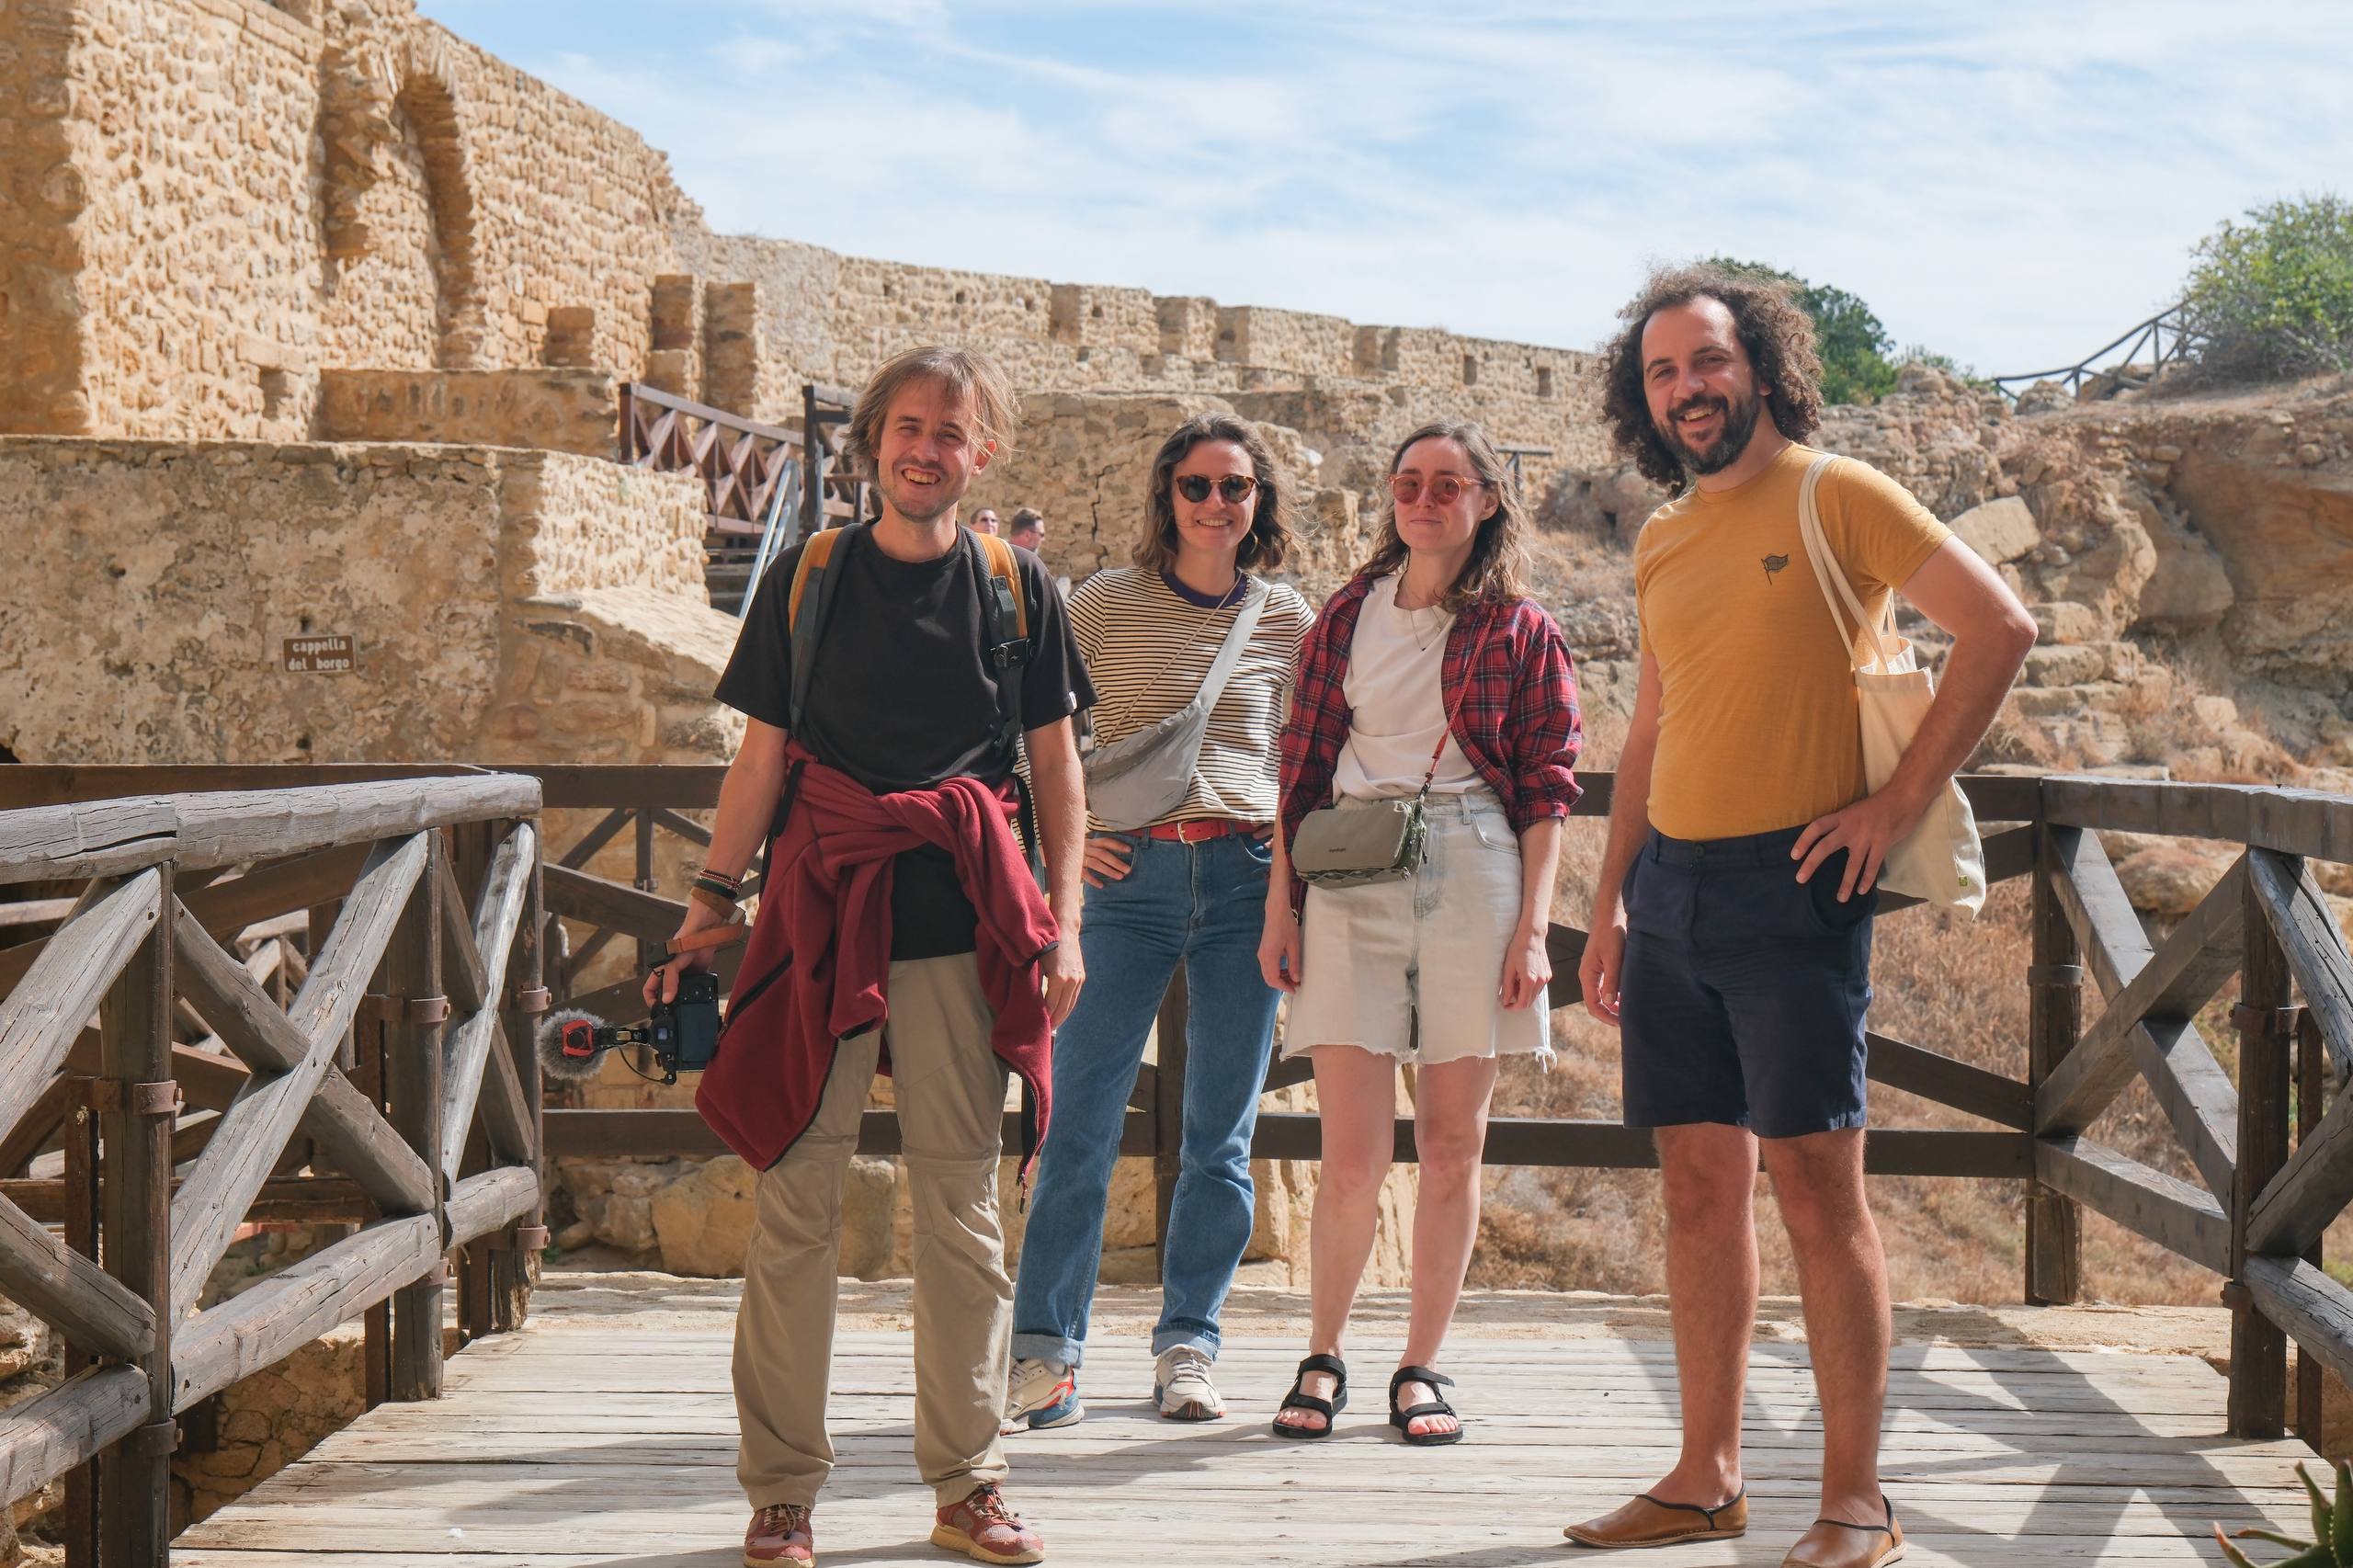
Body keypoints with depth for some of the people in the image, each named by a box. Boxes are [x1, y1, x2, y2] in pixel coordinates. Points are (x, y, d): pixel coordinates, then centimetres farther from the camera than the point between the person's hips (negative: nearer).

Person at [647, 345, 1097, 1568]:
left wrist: (1062, 921, 3)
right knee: (796, 1198, -2)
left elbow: (1055, 765, 11)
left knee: (961, 1202, 5)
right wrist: (712, 899, 4)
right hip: (820, 907, -1)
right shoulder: (807, 578, 8)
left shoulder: (1015, 587, 9)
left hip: (965, 918, 1)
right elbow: (761, 754, 10)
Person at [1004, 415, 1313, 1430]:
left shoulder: (1288, 620, 10)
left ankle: (1188, 1345, 15)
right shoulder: (1107, 603, 4)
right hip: (1129, 878, -2)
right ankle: (1045, 1347, 3)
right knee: (1081, 1119, -5)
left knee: (1222, 1134, 5)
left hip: (1246, 881, 2)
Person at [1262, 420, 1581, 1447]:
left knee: (1452, 1146, 3)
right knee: (1353, 1154, -4)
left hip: (1474, 876, -1)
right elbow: (1302, 769, 13)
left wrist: (1533, 928, -4)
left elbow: (1545, 787, 4)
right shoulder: (1346, 618, 13)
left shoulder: (1520, 630, 8)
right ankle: (1323, 1357, 14)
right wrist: (1279, 910, 6)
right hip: (1350, 881, 1)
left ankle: (1421, 1369, 15)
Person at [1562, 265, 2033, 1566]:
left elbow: (1999, 628, -10)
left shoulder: (1836, 495, -4)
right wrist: (1610, 905, 17)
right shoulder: (1659, 541, 16)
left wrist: (1901, 800, -14)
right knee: (1698, 1186, 8)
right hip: (1669, 885, 6)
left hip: (1789, 882, -6)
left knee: (1815, 1186, -6)